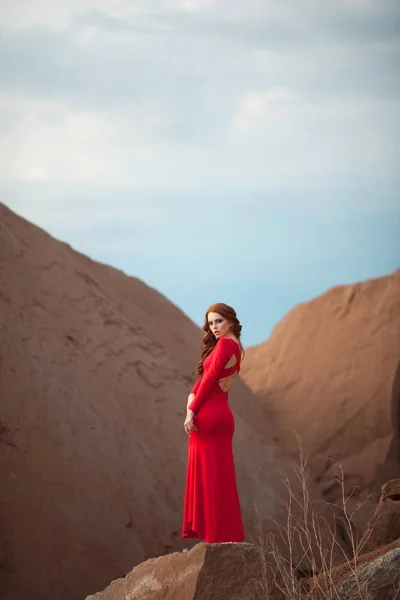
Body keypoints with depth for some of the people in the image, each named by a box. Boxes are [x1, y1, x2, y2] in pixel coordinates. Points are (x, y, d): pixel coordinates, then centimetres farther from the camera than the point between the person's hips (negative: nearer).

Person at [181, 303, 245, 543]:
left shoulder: (225, 344, -12)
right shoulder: (235, 346, 16)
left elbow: (209, 379, -15)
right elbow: (205, 377, 11)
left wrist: (191, 411, -11)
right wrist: (192, 399, -2)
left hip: (208, 415, -9)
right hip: (221, 413, 9)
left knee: (209, 475, -4)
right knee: (220, 476, 11)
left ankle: (216, 533, -2)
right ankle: (226, 533, 13)